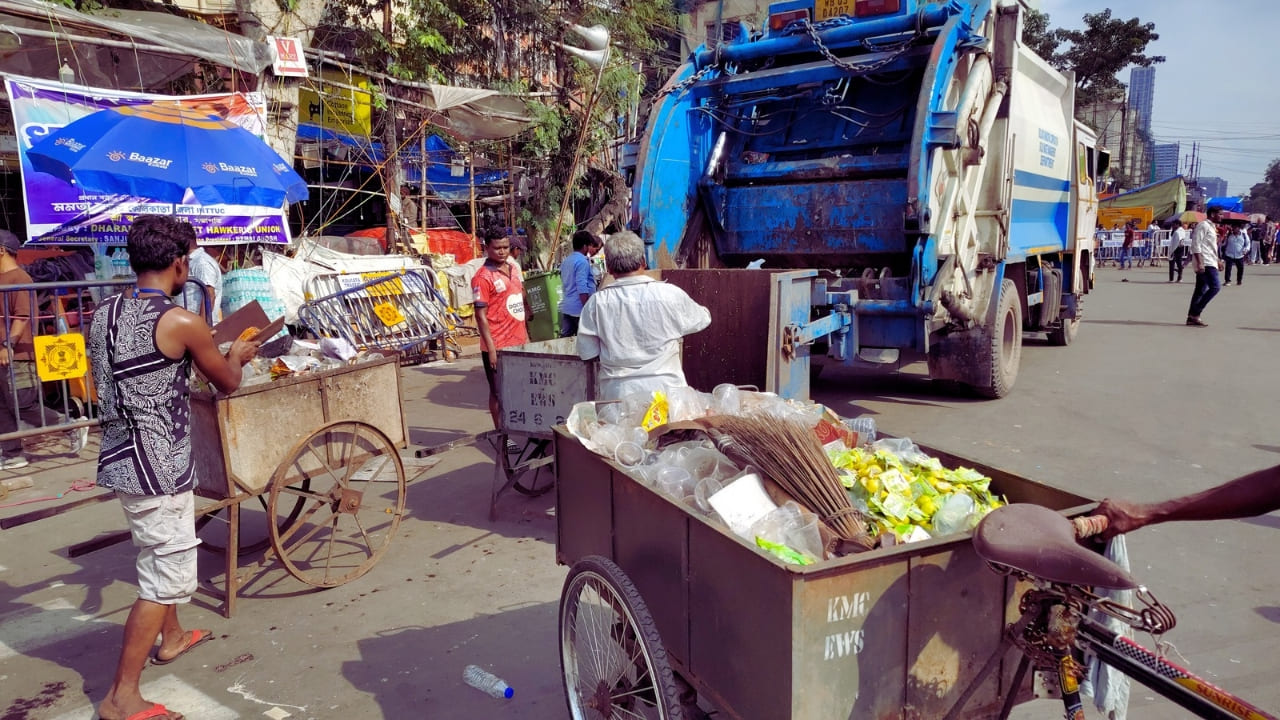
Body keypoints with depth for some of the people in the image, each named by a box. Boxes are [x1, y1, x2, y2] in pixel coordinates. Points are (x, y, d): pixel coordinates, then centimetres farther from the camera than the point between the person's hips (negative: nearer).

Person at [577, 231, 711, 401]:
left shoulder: (597, 302, -6)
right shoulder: (670, 294, -8)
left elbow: (586, 352, 2)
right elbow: (702, 319, 10)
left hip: (617, 394, 1)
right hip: (664, 389, -1)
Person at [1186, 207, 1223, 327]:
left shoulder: (1211, 227, 21)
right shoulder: (1203, 225, -9)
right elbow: (1196, 244, -18)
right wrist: (1199, 262, -24)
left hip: (1209, 263, 10)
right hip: (1205, 263, -10)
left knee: (1201, 290, 8)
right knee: (1215, 286, -15)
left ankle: (1192, 317, 9)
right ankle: (1195, 313, -13)